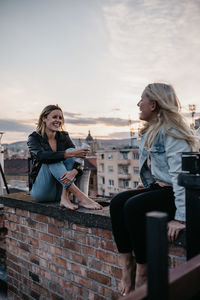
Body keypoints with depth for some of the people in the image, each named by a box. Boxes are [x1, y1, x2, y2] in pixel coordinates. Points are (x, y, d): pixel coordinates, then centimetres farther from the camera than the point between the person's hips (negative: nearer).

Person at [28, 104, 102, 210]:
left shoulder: (63, 136, 6)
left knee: (71, 151, -17)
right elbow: (42, 156, -27)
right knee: (52, 160, -28)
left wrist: (74, 172, -32)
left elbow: (77, 158, -8)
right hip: (41, 191, -3)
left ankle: (64, 197, -32)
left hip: (61, 189, 3)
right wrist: (71, 153, -36)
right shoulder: (34, 138, -4)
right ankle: (80, 196, -40)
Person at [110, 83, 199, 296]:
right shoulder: (148, 132, 15)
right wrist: (147, 186, 4)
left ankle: (142, 275, -14)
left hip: (174, 192, -8)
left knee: (133, 206, -29)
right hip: (156, 188, 8)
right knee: (117, 202, -14)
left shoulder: (171, 131, -13)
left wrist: (179, 217, -25)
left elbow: (180, 174, -21)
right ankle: (126, 269, -12)